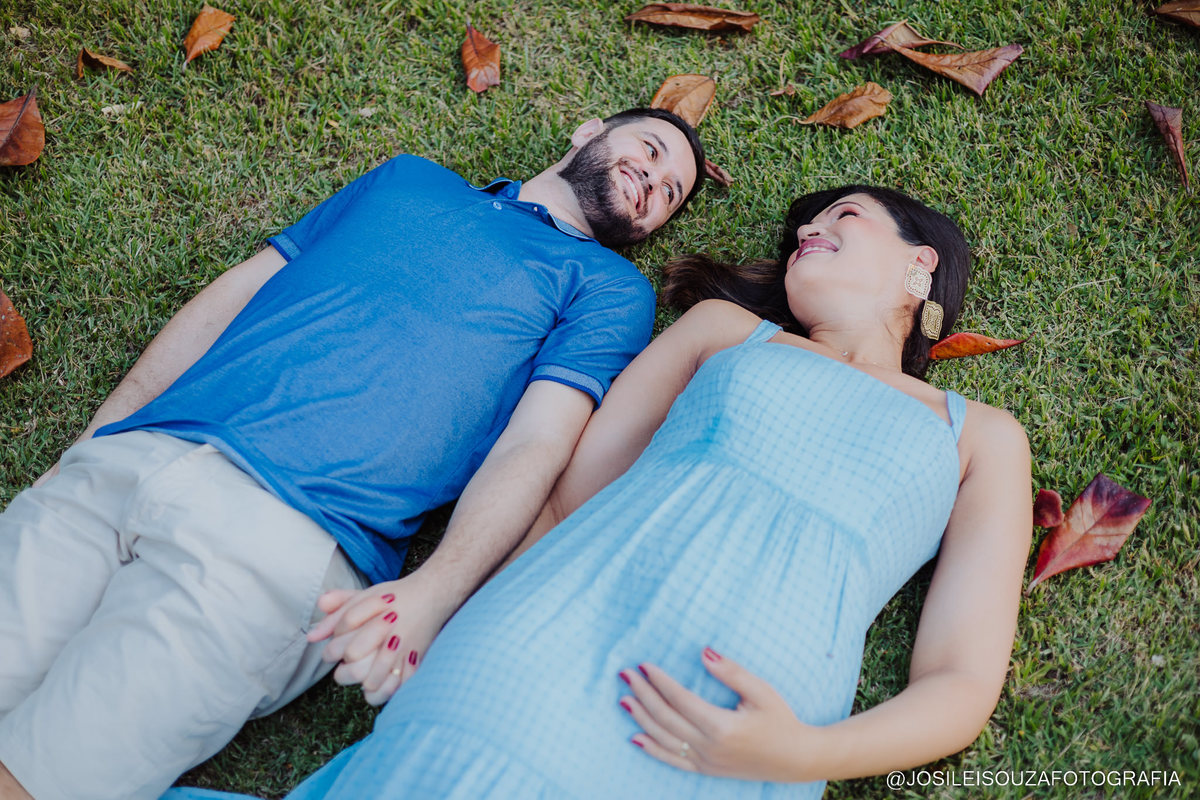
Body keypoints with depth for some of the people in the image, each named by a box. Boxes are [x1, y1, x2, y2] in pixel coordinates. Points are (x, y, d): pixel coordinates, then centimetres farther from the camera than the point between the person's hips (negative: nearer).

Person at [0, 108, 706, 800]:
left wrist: (431, 593, -21)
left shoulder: (608, 288, 13)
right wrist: (89, 442, 15)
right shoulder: (410, 179, 25)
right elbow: (237, 290, 22)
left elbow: (535, 448, -2)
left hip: (289, 529, -4)